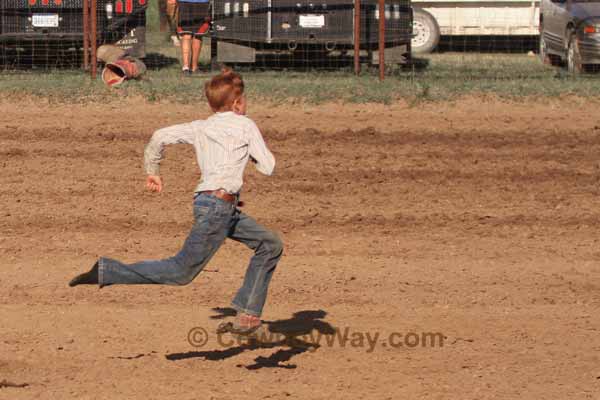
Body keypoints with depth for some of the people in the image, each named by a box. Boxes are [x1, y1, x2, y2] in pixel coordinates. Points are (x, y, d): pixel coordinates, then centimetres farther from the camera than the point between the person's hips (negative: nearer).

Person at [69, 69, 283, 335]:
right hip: (217, 205, -8)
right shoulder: (246, 126, -1)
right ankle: (106, 272, -9)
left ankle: (247, 315, 13)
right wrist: (251, 152, 19)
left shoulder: (200, 128, 15)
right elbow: (268, 167, -2)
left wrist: (152, 171, 15)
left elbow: (160, 136, 5)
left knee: (270, 245, 16)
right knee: (181, 272, -8)